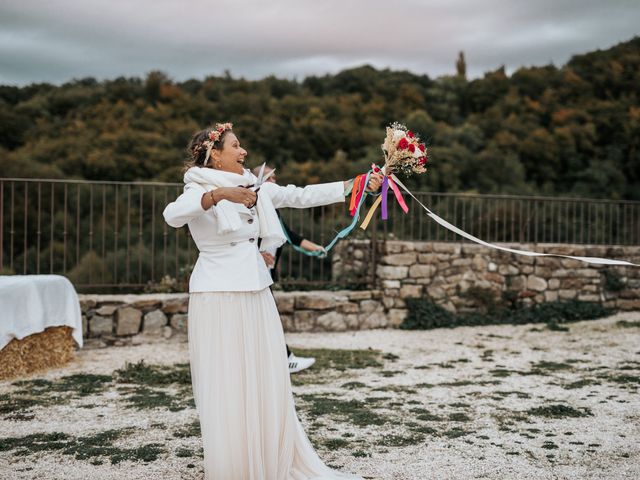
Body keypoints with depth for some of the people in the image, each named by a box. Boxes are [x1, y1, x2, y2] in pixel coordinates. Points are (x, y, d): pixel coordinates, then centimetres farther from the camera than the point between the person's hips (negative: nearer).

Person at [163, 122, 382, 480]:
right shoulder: (199, 190, -8)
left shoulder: (255, 187, 10)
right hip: (219, 299, -6)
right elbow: (173, 216, -29)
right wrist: (219, 194, -42)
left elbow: (303, 196, 9)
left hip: (256, 296, 6)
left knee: (267, 383, 10)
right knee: (227, 388, -1)